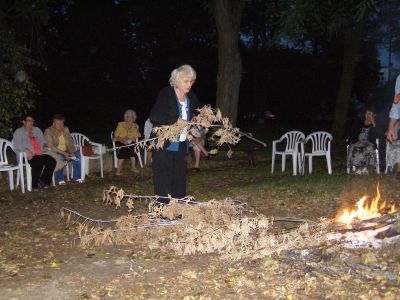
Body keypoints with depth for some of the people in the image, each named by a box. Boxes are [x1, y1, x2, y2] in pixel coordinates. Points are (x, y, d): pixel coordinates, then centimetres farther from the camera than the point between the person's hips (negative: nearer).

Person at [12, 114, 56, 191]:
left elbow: (43, 141, 27)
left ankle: (43, 179, -1)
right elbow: (17, 145, -6)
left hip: (41, 154, 5)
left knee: (52, 161, -23)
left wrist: (45, 147, 4)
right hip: (29, 156, -5)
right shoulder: (18, 132, 7)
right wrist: (26, 150, -24)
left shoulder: (37, 130, 24)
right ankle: (34, 185, -17)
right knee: (38, 163, -35)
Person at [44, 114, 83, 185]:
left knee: (77, 154, -21)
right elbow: (50, 147, -20)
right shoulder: (48, 131, -10)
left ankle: (77, 177, -11)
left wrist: (72, 152, -17)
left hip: (66, 152, 5)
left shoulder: (66, 130, 6)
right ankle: (59, 179, -22)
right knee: (59, 158, -38)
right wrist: (64, 153, -30)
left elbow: (70, 143, 4)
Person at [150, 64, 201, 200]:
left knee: (179, 178, 10)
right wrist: (176, 121, -25)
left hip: (181, 145, 6)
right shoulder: (166, 94, -10)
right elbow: (154, 116, -21)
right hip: (164, 145, -6)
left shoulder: (191, 97, 8)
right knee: (164, 179, -5)